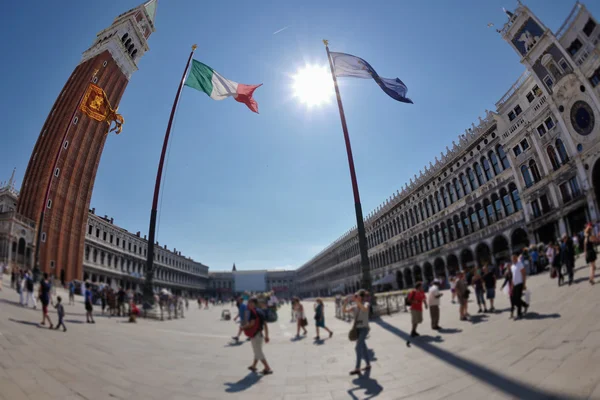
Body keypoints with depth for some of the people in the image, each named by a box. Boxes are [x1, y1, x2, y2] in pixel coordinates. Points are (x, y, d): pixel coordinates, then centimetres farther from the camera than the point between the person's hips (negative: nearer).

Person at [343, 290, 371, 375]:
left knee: (358, 347, -13)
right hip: (357, 329, 6)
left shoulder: (366, 304, -5)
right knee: (363, 348, 15)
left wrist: (358, 301, -42)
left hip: (364, 329, -6)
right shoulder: (354, 308, 7)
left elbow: (365, 309, -29)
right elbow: (345, 310, -5)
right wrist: (345, 303, -23)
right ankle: (368, 365, 32)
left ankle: (357, 368, -10)